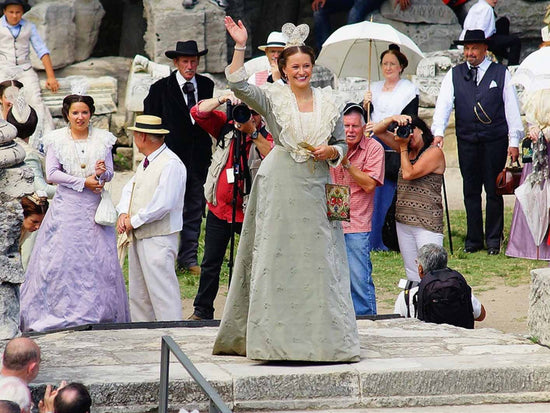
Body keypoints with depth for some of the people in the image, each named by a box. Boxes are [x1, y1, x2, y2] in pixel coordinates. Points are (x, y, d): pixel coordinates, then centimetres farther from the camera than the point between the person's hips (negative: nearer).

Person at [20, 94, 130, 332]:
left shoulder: (103, 139, 6)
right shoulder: (56, 140, 2)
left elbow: (109, 174, 6)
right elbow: (52, 174, -5)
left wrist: (102, 172, -18)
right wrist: (83, 182, -12)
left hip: (94, 206, 2)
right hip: (66, 207, -1)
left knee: (99, 257, -1)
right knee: (61, 257, -5)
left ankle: (98, 312, 6)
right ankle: (60, 312, 2)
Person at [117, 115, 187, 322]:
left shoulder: (171, 164, -16)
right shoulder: (146, 163, 15)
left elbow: (162, 204, -23)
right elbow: (130, 188, 18)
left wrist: (134, 221, -15)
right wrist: (123, 213, -2)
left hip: (158, 240, -10)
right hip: (138, 237, 10)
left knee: (162, 293, -10)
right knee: (138, 295, 15)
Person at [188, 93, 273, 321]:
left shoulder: (266, 136, -8)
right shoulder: (227, 127, 3)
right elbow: (198, 112, -3)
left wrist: (253, 132, -33)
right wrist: (222, 99, -18)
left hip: (250, 212, -4)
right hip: (219, 208, 4)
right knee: (210, 263, 12)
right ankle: (202, 311, 22)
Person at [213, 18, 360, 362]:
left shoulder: (328, 102, 11)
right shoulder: (272, 98, 1)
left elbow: (343, 145, 17)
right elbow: (239, 86, -16)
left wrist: (330, 151, -4)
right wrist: (240, 47, -21)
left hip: (317, 188, 3)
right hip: (282, 187, -3)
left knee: (320, 260, 2)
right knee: (279, 259, -3)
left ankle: (323, 336, 9)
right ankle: (278, 338, 0)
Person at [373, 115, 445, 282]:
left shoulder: (434, 152, -7)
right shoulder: (408, 150, 14)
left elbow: (408, 174, -16)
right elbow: (378, 131, 16)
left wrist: (403, 147, -6)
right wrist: (394, 118, -2)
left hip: (427, 224, -8)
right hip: (403, 221, 8)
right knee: (412, 276, 8)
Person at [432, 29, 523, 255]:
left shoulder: (501, 73, 4)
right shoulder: (454, 75, 7)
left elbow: (512, 106, 3)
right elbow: (444, 103, -3)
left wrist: (514, 141, -3)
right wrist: (438, 132, -19)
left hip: (495, 141, -2)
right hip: (466, 141, 2)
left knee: (493, 191, 0)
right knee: (470, 191, 6)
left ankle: (493, 240, 7)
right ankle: (473, 239, 13)